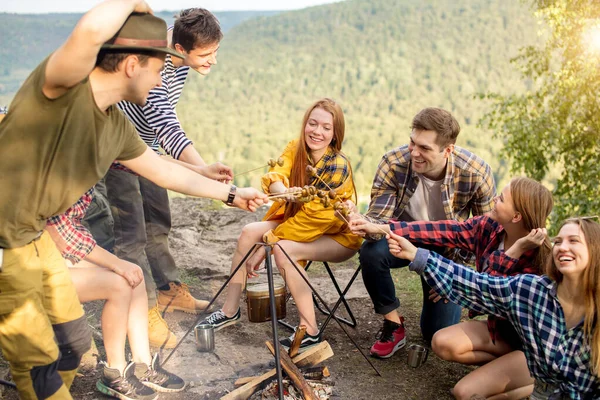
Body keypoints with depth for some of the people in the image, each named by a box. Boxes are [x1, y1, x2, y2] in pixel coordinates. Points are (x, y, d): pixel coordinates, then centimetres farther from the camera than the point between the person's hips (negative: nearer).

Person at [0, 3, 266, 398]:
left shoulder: (118, 128, 1)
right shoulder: (62, 86, -24)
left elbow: (167, 172, 16)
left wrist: (232, 194, 24)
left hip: (34, 237, 8)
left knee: (74, 344, 19)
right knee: (39, 366, 4)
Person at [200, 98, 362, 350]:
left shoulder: (338, 168, -26)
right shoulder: (295, 148, -8)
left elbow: (311, 217, -27)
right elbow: (275, 176, -24)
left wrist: (265, 247, -26)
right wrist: (284, 192, -50)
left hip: (338, 235, -6)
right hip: (299, 219, 7)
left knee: (284, 250, -31)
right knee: (249, 232, -13)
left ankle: (310, 332, -21)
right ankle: (230, 311, -2)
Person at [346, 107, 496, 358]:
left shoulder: (476, 173, -24)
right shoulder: (393, 164, -26)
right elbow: (380, 220, -22)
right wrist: (360, 221, -48)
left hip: (449, 246, 0)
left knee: (437, 333, -3)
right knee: (372, 251, -35)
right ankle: (393, 324, -9)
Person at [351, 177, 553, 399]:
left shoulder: (538, 257, -29)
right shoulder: (488, 227, -10)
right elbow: (444, 231, -12)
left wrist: (514, 251, -39)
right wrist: (381, 228, -14)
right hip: (500, 326, 7)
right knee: (442, 343, -11)